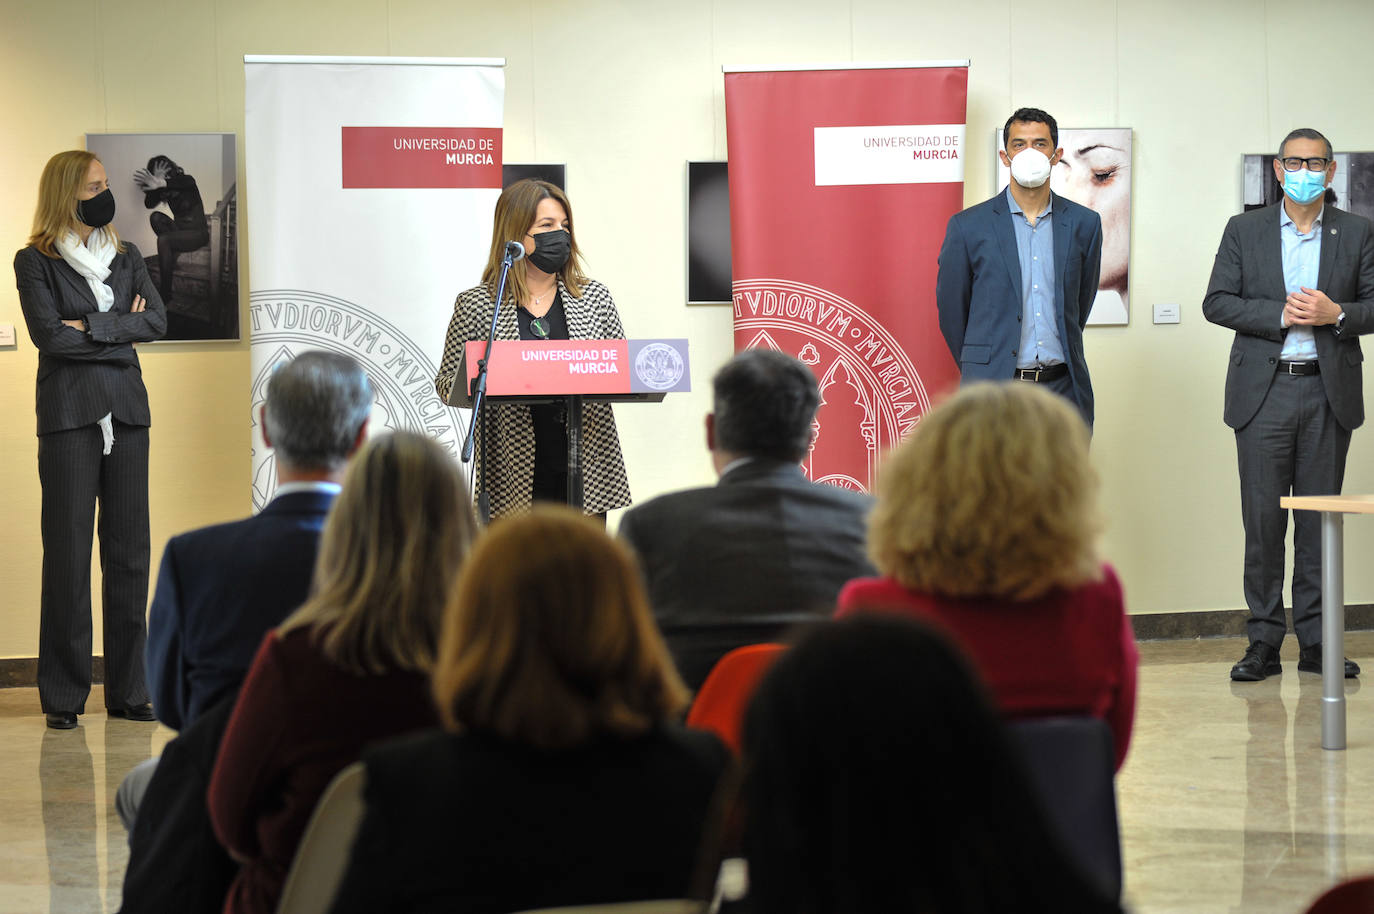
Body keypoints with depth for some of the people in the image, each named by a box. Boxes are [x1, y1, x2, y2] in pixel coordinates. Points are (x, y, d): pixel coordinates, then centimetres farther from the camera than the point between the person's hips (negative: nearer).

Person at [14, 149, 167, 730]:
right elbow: (49, 335, -10)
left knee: (129, 551, 3)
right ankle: (63, 696, 1)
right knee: (68, 554, -4)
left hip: (126, 412, 4)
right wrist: (120, 334, -4)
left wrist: (90, 327, -8)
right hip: (68, 415, -4)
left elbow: (157, 321, 2)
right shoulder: (35, 261, 1)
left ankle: (127, 690, 9)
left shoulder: (126, 257, 15)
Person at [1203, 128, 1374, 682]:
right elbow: (1216, 303, 1)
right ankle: (1264, 642, 2)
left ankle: (1316, 641, 9)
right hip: (1264, 391, -1)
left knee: (1321, 517, 4)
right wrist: (1280, 314, -12)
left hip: (1329, 392, 1)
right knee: (1262, 518, -2)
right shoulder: (1245, 231, 7)